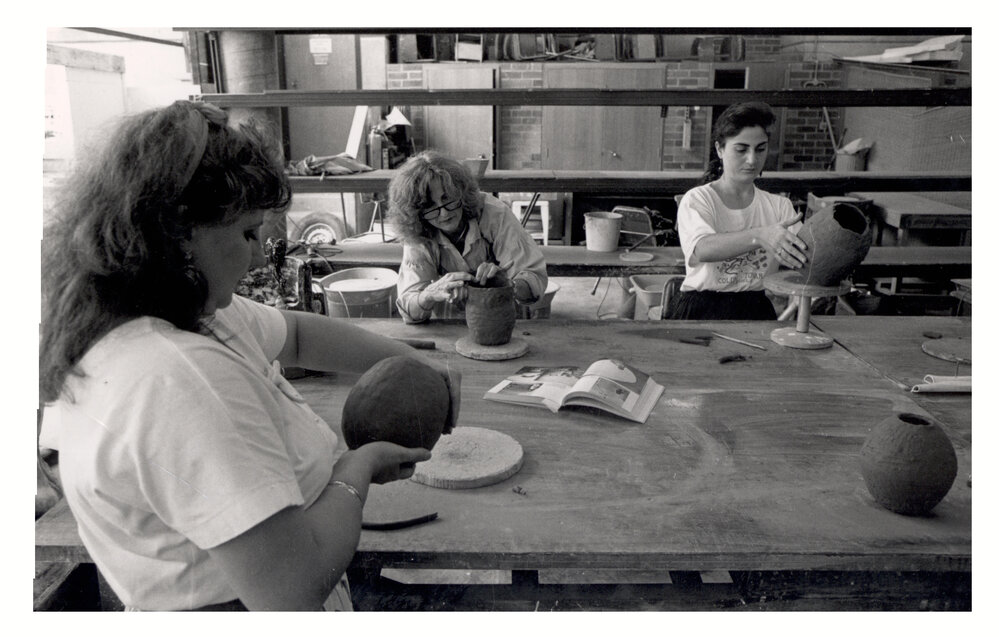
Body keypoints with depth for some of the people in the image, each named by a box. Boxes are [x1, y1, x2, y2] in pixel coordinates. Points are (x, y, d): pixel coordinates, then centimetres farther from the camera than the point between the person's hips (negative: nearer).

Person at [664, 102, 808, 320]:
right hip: (701, 309, -3)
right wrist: (759, 236, -38)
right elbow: (702, 249, -22)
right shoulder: (696, 200, 0)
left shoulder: (778, 206, 14)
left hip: (757, 310, 4)